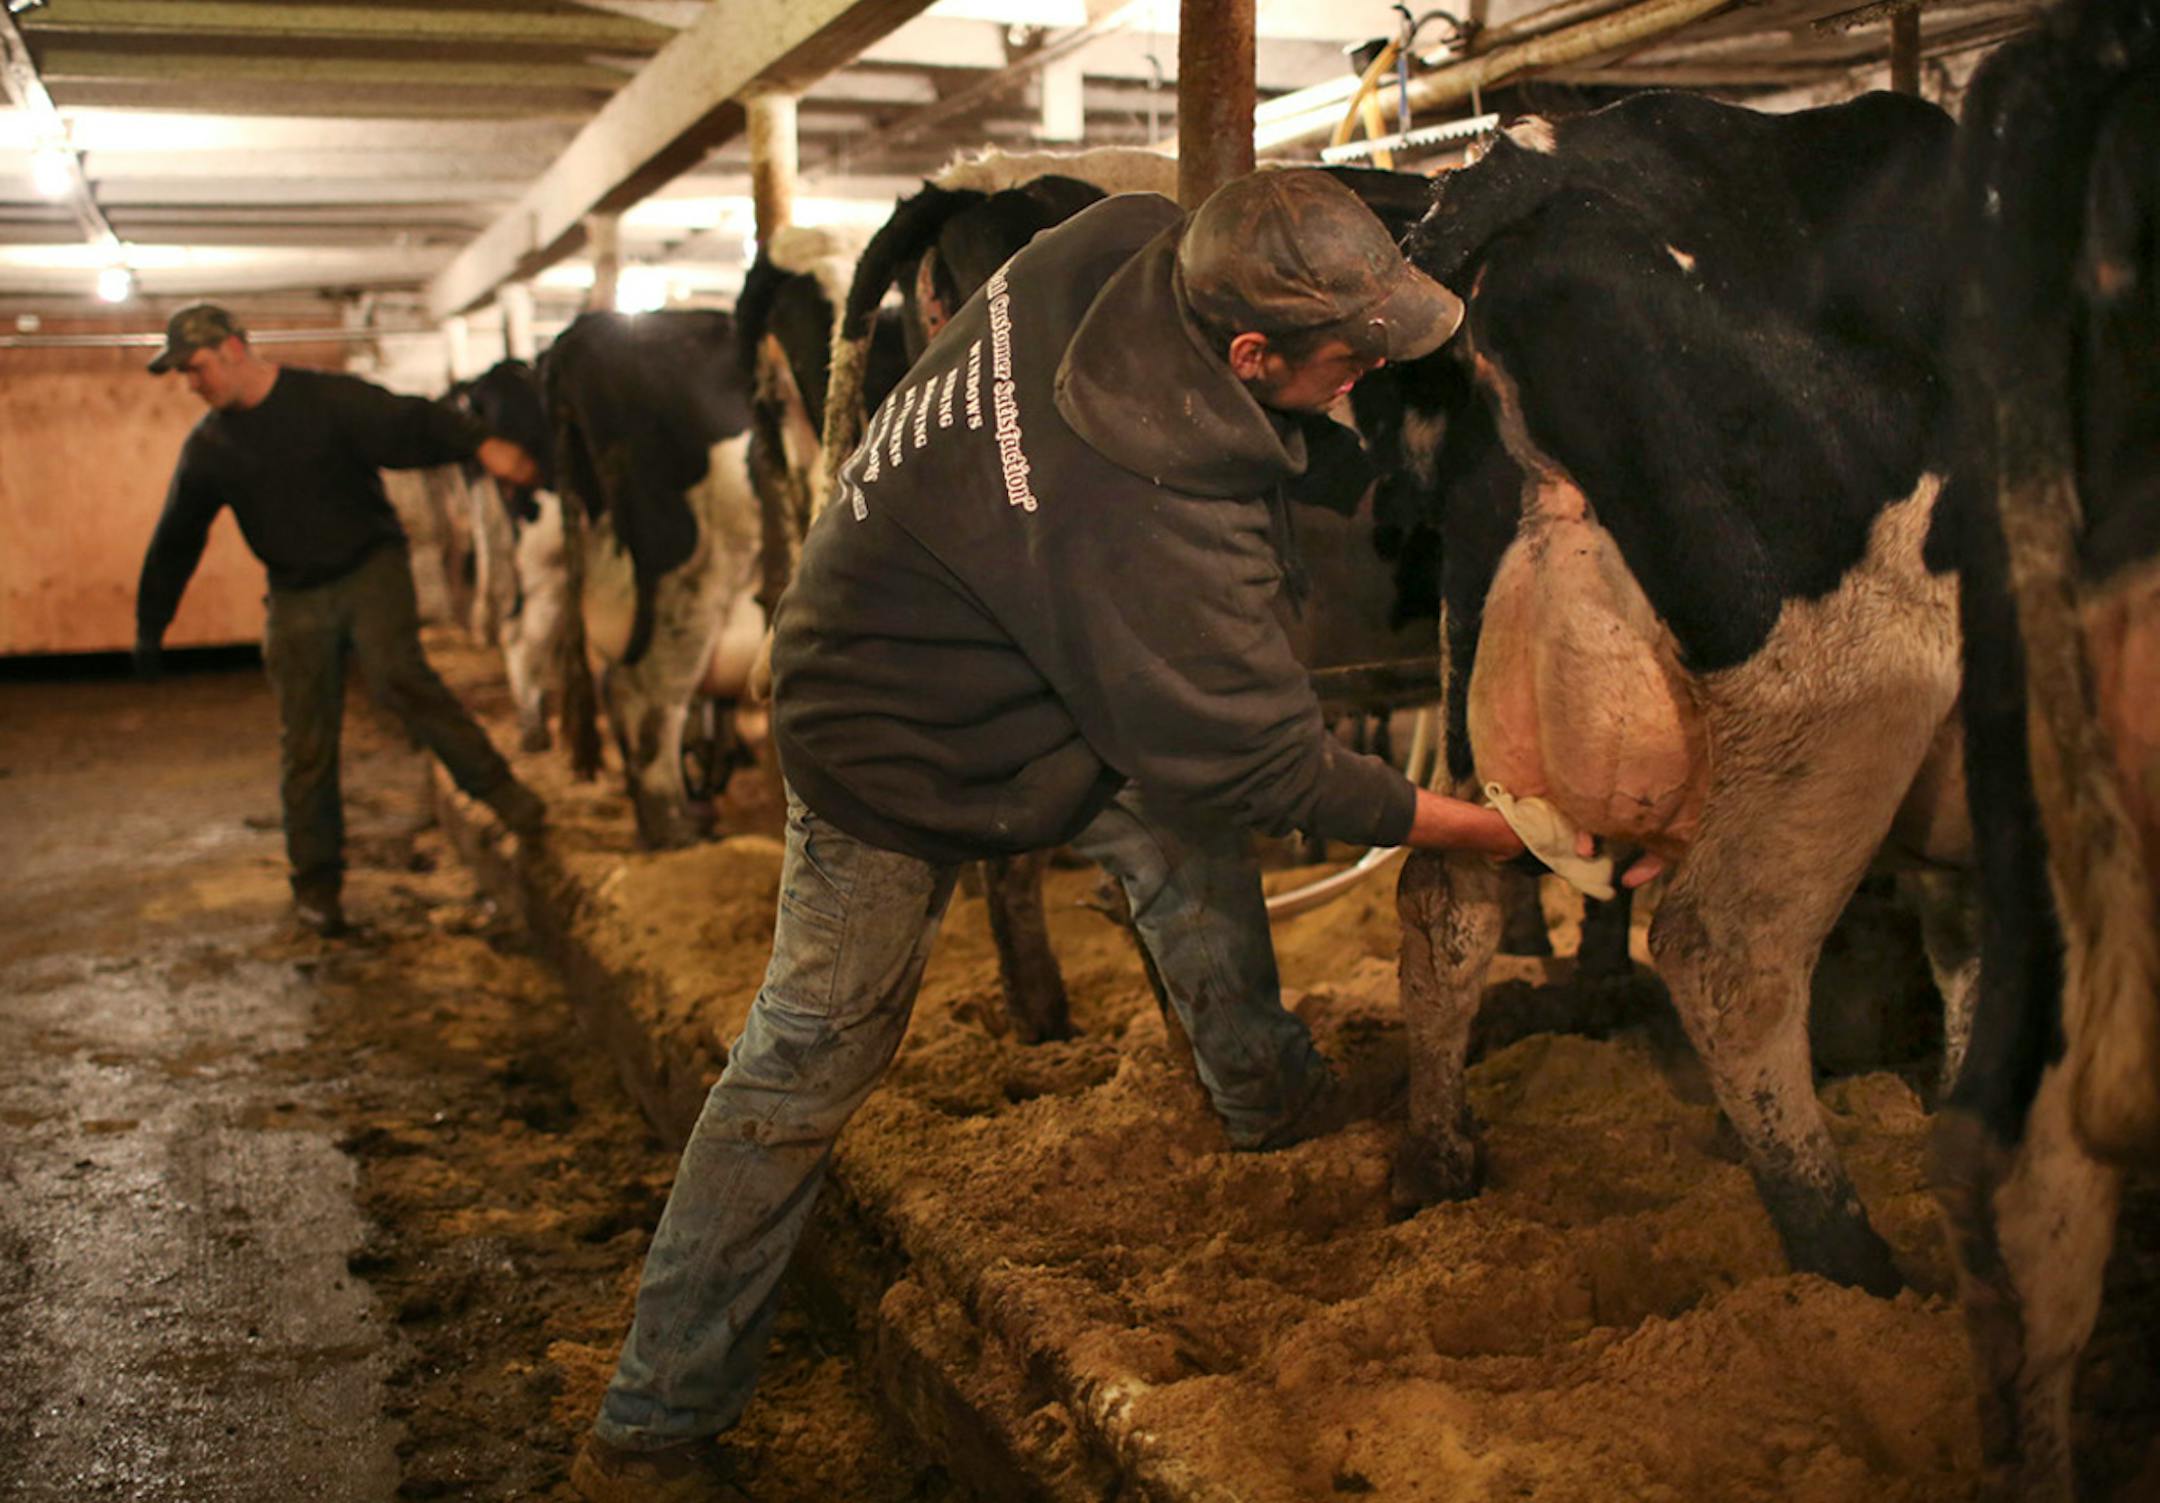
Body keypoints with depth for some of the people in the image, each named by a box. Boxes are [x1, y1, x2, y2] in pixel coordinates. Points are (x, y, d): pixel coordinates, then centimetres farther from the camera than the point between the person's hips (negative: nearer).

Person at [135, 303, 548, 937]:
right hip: (295, 595, 4)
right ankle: (315, 883, 15)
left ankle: (500, 791, -16)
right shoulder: (208, 449, 5)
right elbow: (173, 544, 13)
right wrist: (149, 630, 17)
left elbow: (411, 422, -21)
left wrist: (481, 444, -40)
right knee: (305, 745, 3)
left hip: (370, 567, -4)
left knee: (398, 676, -29)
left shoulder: (328, 399, -9)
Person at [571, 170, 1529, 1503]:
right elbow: (1266, 767, -26)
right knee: (810, 1063, 0)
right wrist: (1487, 829, -14)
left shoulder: (1122, 242, -19)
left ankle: (1268, 1096, 39)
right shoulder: (1149, 518, -39)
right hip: (900, 754, -8)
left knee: (1187, 840, 13)